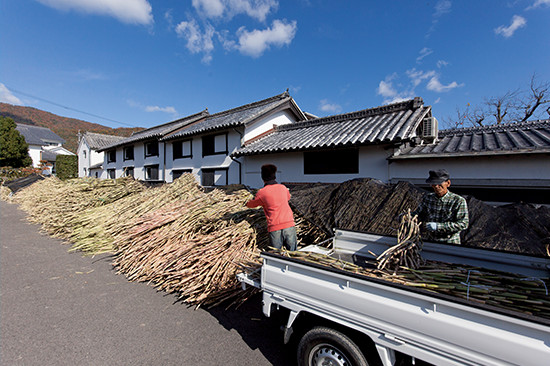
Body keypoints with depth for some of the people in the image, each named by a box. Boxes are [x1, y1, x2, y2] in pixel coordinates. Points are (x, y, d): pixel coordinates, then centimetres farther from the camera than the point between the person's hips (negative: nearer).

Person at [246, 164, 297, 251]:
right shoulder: (283, 188, 10)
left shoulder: (261, 193, -1)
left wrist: (247, 203, 40)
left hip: (274, 228, -2)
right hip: (289, 225, 2)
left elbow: (250, 205, 18)